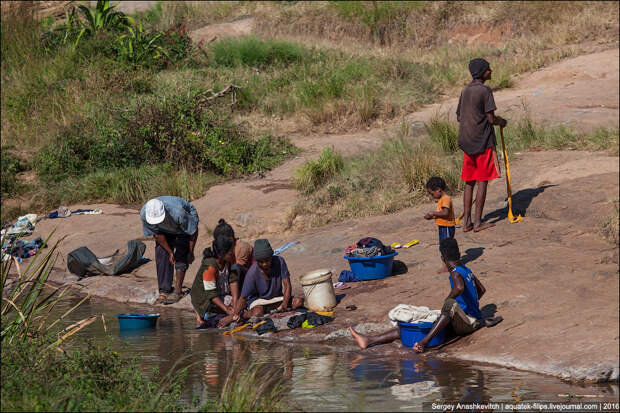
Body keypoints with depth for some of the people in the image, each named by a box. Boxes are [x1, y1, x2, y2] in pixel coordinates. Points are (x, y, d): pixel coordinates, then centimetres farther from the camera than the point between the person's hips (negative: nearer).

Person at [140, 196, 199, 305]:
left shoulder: (177, 213, -44)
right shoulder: (144, 214, -32)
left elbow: (194, 231, -26)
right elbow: (157, 234, -14)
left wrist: (191, 253, -16)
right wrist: (170, 252, -9)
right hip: (166, 230, 4)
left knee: (181, 255, -17)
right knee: (161, 254, -10)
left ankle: (177, 291, -13)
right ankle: (164, 291, -7)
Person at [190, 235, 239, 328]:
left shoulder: (230, 261, -9)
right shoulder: (209, 267, -28)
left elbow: (233, 281, -9)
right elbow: (211, 294, -27)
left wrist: (235, 302, -22)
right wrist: (227, 309, -32)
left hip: (223, 295, 6)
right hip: (205, 299, -6)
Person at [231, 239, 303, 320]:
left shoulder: (279, 261, -18)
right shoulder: (252, 273, -24)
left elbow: (287, 285, -15)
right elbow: (243, 298, -19)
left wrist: (285, 303, -31)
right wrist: (236, 315, -32)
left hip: (277, 297, 3)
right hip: (258, 300, -3)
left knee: (299, 302, -20)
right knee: (257, 313, -37)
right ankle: (246, 313, -5)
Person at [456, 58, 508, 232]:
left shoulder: (465, 90, 11)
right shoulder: (485, 90, -12)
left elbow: (459, 117, 15)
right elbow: (491, 118, -15)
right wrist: (501, 121, 6)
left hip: (467, 141, 7)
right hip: (483, 141, -7)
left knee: (469, 182, 10)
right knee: (482, 181, -1)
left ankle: (467, 221, 10)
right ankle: (478, 222, -2)